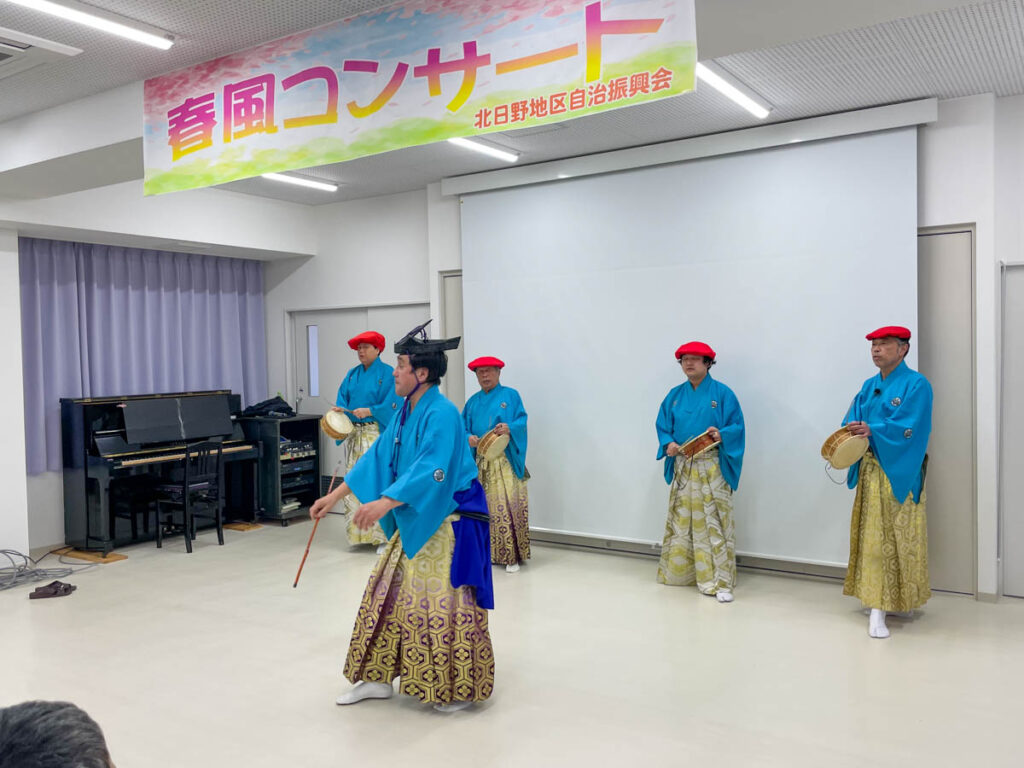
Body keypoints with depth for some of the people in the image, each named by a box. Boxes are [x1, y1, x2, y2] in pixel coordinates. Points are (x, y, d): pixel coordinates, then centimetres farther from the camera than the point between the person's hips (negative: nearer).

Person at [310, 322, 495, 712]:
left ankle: (459, 688, 15)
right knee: (387, 595, 13)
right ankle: (378, 678, 27)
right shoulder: (405, 413, 7)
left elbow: (431, 471, -31)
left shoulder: (442, 414, -21)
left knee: (445, 605, -4)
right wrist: (334, 496, 12)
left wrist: (385, 503, -41)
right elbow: (377, 457, 12)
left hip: (449, 525, -9)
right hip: (416, 522, 9)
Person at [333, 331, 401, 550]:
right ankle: (358, 532, 12)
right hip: (354, 433, 6)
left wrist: (368, 411, -17)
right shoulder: (352, 374, 17)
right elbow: (343, 398, 14)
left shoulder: (388, 374, -2)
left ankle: (383, 535, -4)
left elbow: (392, 405, -9)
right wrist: (340, 410, -6)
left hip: (377, 434, -6)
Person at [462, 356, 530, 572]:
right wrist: (468, 438, -8)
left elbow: (522, 420, -1)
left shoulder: (510, 395, 6)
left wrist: (510, 428, -22)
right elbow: (462, 427, 14)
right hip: (479, 462, 4)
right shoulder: (472, 402, 18)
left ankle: (512, 555, -5)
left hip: (505, 460, -4)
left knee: (508, 504, -10)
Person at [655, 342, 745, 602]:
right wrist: (668, 444, -9)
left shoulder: (722, 394, -2)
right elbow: (662, 426, 10)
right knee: (680, 520, 11)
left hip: (712, 468, -4)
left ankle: (720, 582, -3)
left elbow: (737, 426, -5)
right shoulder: (675, 395, 11)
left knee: (714, 522, -7)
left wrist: (721, 436, -25)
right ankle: (677, 571, 25)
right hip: (682, 467, 4)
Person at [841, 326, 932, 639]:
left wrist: (872, 431, -27)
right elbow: (853, 419, 6)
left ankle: (902, 599, 7)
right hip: (871, 471, 6)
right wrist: (849, 432, -16)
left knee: (899, 538, -2)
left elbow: (909, 428, -18)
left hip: (900, 472, -6)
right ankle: (879, 606, 12)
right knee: (872, 537, 5)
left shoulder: (916, 384, -7)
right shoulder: (869, 386, 14)